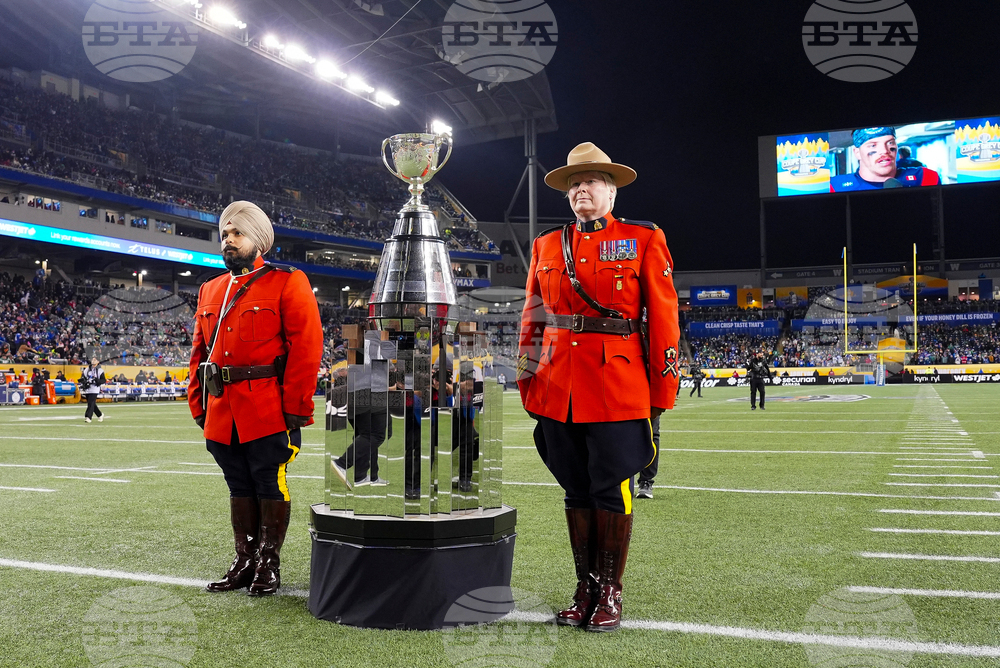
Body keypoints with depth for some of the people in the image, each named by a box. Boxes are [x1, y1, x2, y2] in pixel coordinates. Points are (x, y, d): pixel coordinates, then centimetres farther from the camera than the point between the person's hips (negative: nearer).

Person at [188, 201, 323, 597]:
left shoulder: (287, 283, -4)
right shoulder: (209, 291, 16)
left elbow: (306, 347, -11)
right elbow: (199, 352, 18)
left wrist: (295, 409, -14)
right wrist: (199, 407, 11)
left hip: (269, 413, -6)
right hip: (222, 414, 6)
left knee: (270, 487, 3)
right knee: (239, 488, 14)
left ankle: (269, 565, 15)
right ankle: (245, 563, 25)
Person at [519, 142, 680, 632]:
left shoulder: (643, 240, 2)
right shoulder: (546, 246, 12)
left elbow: (663, 317, -1)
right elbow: (532, 321, 13)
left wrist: (662, 388, -5)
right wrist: (528, 385, 9)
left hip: (618, 385, -3)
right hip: (559, 388, 4)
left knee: (611, 489, 2)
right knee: (576, 489, 11)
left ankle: (610, 590, 17)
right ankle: (585, 586, 23)